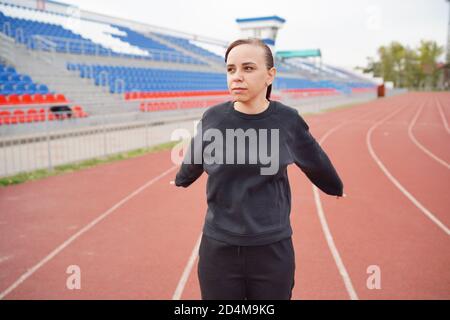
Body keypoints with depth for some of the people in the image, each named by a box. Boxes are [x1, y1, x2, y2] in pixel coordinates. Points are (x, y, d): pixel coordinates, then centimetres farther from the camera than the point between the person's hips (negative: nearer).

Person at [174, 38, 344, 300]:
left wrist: (336, 188, 26)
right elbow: (193, 161, 13)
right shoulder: (213, 118, -8)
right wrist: (181, 180, 30)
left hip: (273, 249, 0)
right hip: (219, 249, 0)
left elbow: (315, 161, 11)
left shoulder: (287, 120, -8)